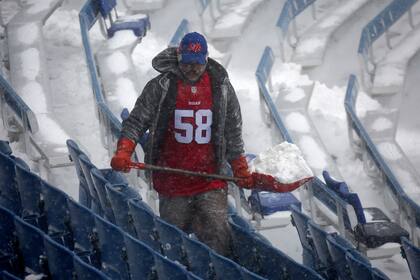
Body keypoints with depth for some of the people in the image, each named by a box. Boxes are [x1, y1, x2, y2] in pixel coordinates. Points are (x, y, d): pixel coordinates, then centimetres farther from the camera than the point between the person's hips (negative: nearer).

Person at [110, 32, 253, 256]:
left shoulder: (221, 87, 5)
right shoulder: (161, 86, -1)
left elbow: (233, 132, 13)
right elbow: (136, 122, 1)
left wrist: (240, 170, 12)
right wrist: (123, 152, -15)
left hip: (211, 181, 1)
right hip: (172, 182, -1)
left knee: (217, 234, -8)